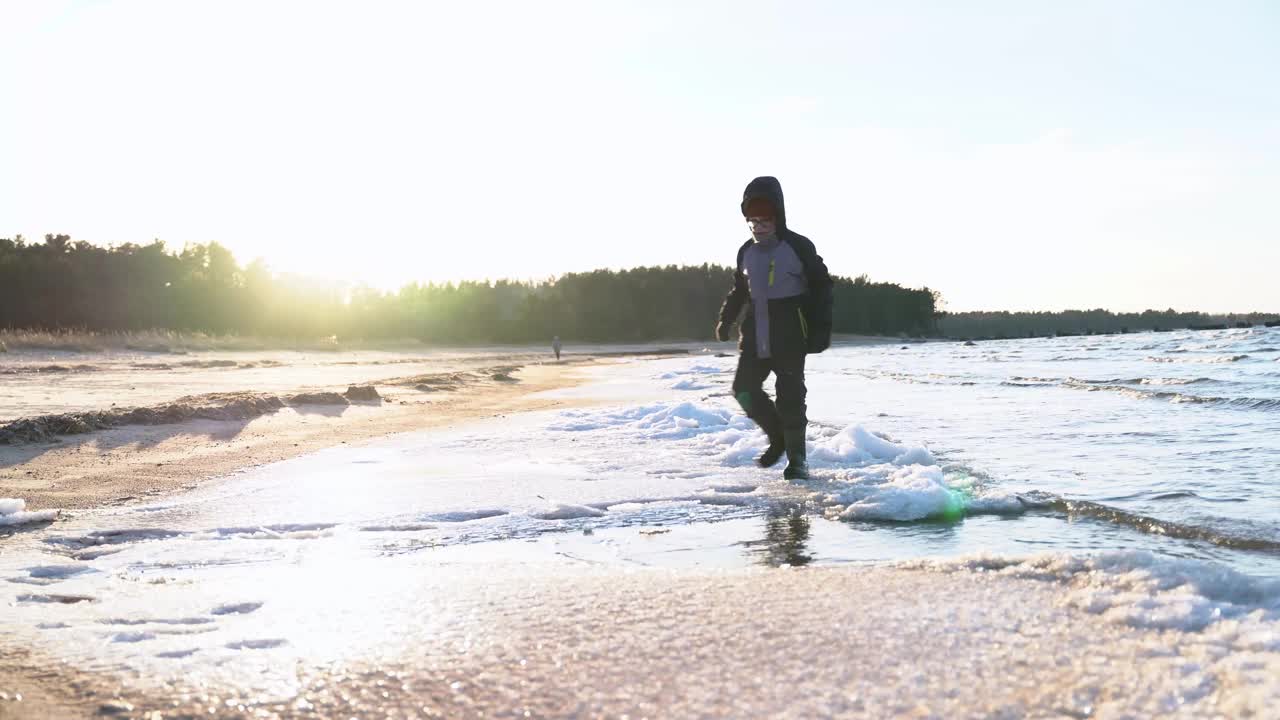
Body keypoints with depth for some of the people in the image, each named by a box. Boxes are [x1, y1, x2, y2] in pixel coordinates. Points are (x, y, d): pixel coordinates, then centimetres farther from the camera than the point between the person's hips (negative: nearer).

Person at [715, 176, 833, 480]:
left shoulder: (798, 247, -8)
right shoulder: (747, 252, 8)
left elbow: (821, 287, -3)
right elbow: (738, 289, 21)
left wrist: (821, 328, -7)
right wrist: (726, 319, 11)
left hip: (790, 338, -5)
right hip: (755, 337, 5)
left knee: (790, 396, -5)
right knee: (744, 389, 0)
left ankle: (797, 457, 9)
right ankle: (778, 436, 21)